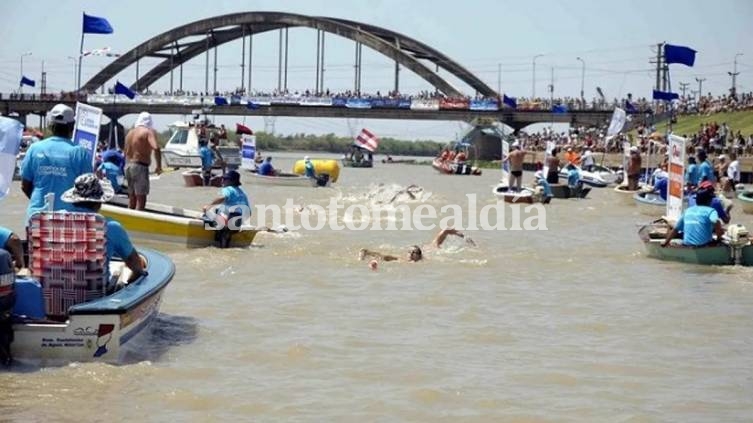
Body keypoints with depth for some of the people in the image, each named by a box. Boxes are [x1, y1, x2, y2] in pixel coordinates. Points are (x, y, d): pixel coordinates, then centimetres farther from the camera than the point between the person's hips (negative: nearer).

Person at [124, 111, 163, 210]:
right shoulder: (148, 132, -8)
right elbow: (156, 148, -23)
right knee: (141, 198, -7)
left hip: (128, 165, 8)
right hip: (140, 167, -8)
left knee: (132, 197, 15)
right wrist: (159, 166, -16)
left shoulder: (130, 132, 14)